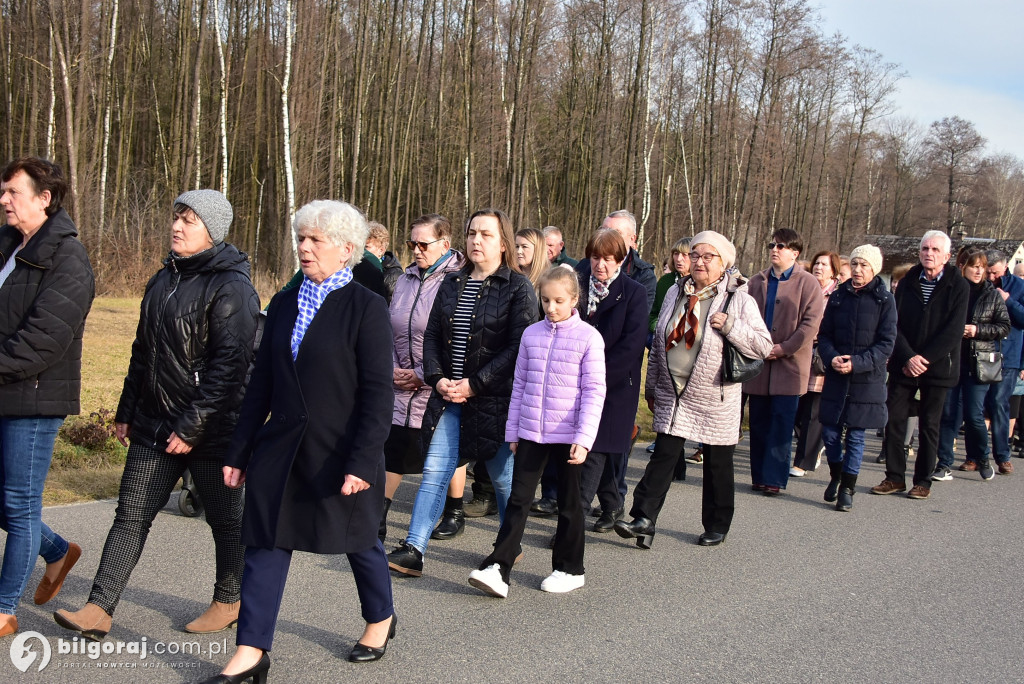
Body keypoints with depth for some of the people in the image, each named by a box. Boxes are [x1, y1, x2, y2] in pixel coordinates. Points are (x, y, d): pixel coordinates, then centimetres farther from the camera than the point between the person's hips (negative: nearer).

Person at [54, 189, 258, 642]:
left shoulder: (230, 287, -13)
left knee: (225, 518, 8)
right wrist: (126, 411, 17)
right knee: (132, 514, 5)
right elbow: (143, 351, 19)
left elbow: (229, 364, -19)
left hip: (210, 429, -7)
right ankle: (99, 610, 9)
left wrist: (193, 425, -21)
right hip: (154, 425, 8)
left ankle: (230, 602, 25)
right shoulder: (164, 279, 13)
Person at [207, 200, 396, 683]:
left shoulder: (366, 307, -10)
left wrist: (362, 461, -20)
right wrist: (238, 451, 9)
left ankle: (381, 618, 38)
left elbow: (378, 392, -13)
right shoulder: (284, 304, 7)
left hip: (340, 453, -5)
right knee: (266, 543, 3)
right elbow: (261, 383, 10)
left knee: (357, 538, 12)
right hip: (281, 449, 5)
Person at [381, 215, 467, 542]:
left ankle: (454, 513, 29)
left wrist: (424, 374, -14)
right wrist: (392, 367, 2)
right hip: (403, 383, 5)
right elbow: (389, 328, 15)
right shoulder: (406, 279, 9)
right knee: (392, 448, 1)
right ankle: (376, 521, 7)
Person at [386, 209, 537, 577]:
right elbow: (432, 335, 11)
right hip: (448, 395, 5)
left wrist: (475, 385, -17)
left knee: (503, 477, 10)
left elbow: (518, 347, -14)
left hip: (495, 398, -4)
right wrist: (437, 378, -5)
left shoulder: (518, 287, -6)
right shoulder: (452, 283, 11)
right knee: (434, 471, 0)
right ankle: (413, 550, 2)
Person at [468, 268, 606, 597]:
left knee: (569, 503, 10)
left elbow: (594, 392, -8)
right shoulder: (531, 334, 5)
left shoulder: (588, 337, -7)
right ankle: (498, 568, 2)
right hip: (531, 432, 3)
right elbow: (520, 385, 11)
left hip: (568, 436, -3)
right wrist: (513, 431, 11)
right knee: (518, 500, 1)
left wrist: (584, 439, -15)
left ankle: (570, 568, 24)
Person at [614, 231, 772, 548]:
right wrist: (651, 385, 16)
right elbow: (659, 342, 14)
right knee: (664, 454, -4)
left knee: (717, 464, 8)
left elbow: (764, 346, -10)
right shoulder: (675, 293, 8)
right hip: (672, 393, 3)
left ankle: (717, 527, 22)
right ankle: (644, 519, -5)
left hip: (715, 398, -3)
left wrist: (730, 326, -24)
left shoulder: (739, 300, -6)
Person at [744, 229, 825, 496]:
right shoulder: (757, 282, 12)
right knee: (758, 422, 8)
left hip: (789, 364, -4)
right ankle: (759, 476, 17)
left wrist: (784, 348, -14)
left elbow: (811, 323, -7)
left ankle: (774, 478, 4)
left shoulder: (808, 283, -1)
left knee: (781, 424, -3)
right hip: (758, 363, 4)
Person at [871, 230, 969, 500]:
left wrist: (924, 359, -15)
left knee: (929, 424, 5)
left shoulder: (958, 286, -3)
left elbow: (954, 331, -10)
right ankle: (895, 477, 11)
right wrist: (908, 357, -13)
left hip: (937, 366, -3)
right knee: (893, 419, 0)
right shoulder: (907, 283, 6)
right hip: (903, 365, 3)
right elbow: (895, 324, 1)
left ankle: (923, 481, 15)